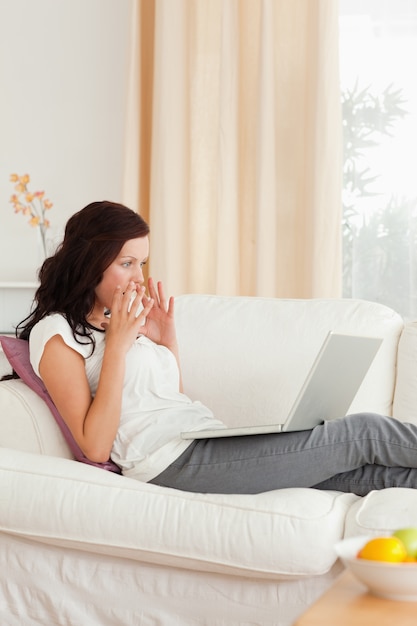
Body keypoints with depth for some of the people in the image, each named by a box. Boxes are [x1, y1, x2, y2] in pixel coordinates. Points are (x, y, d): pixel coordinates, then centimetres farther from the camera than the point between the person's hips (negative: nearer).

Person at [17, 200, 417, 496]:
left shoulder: (121, 319, 20)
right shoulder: (55, 333, -3)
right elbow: (96, 447, -13)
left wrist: (167, 338, 10)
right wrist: (117, 345, -14)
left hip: (208, 442, 8)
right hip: (174, 461, -8)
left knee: (359, 473, -7)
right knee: (362, 435, -10)